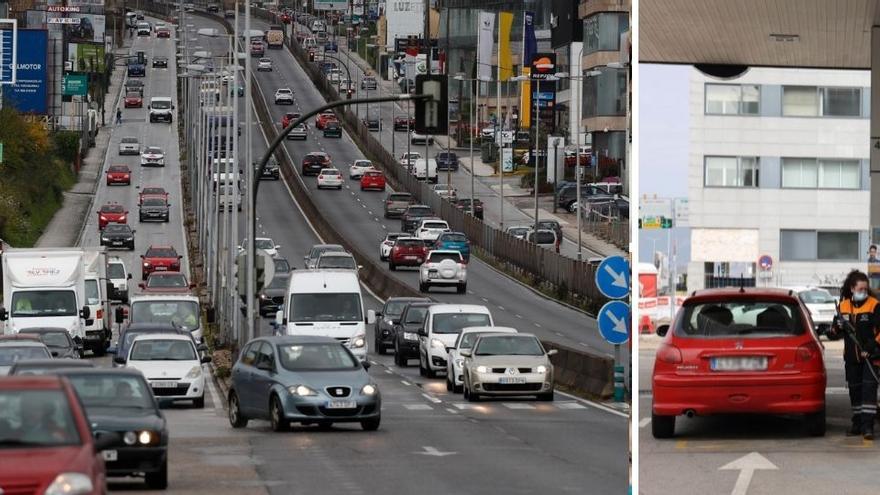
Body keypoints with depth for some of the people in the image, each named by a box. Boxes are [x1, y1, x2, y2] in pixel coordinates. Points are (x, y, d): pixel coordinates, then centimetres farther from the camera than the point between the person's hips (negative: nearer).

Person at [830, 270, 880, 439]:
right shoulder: (844, 306, 7)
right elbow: (835, 330, 14)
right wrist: (837, 327, -10)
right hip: (851, 358, 5)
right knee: (854, 391, 11)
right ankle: (857, 424, 21)